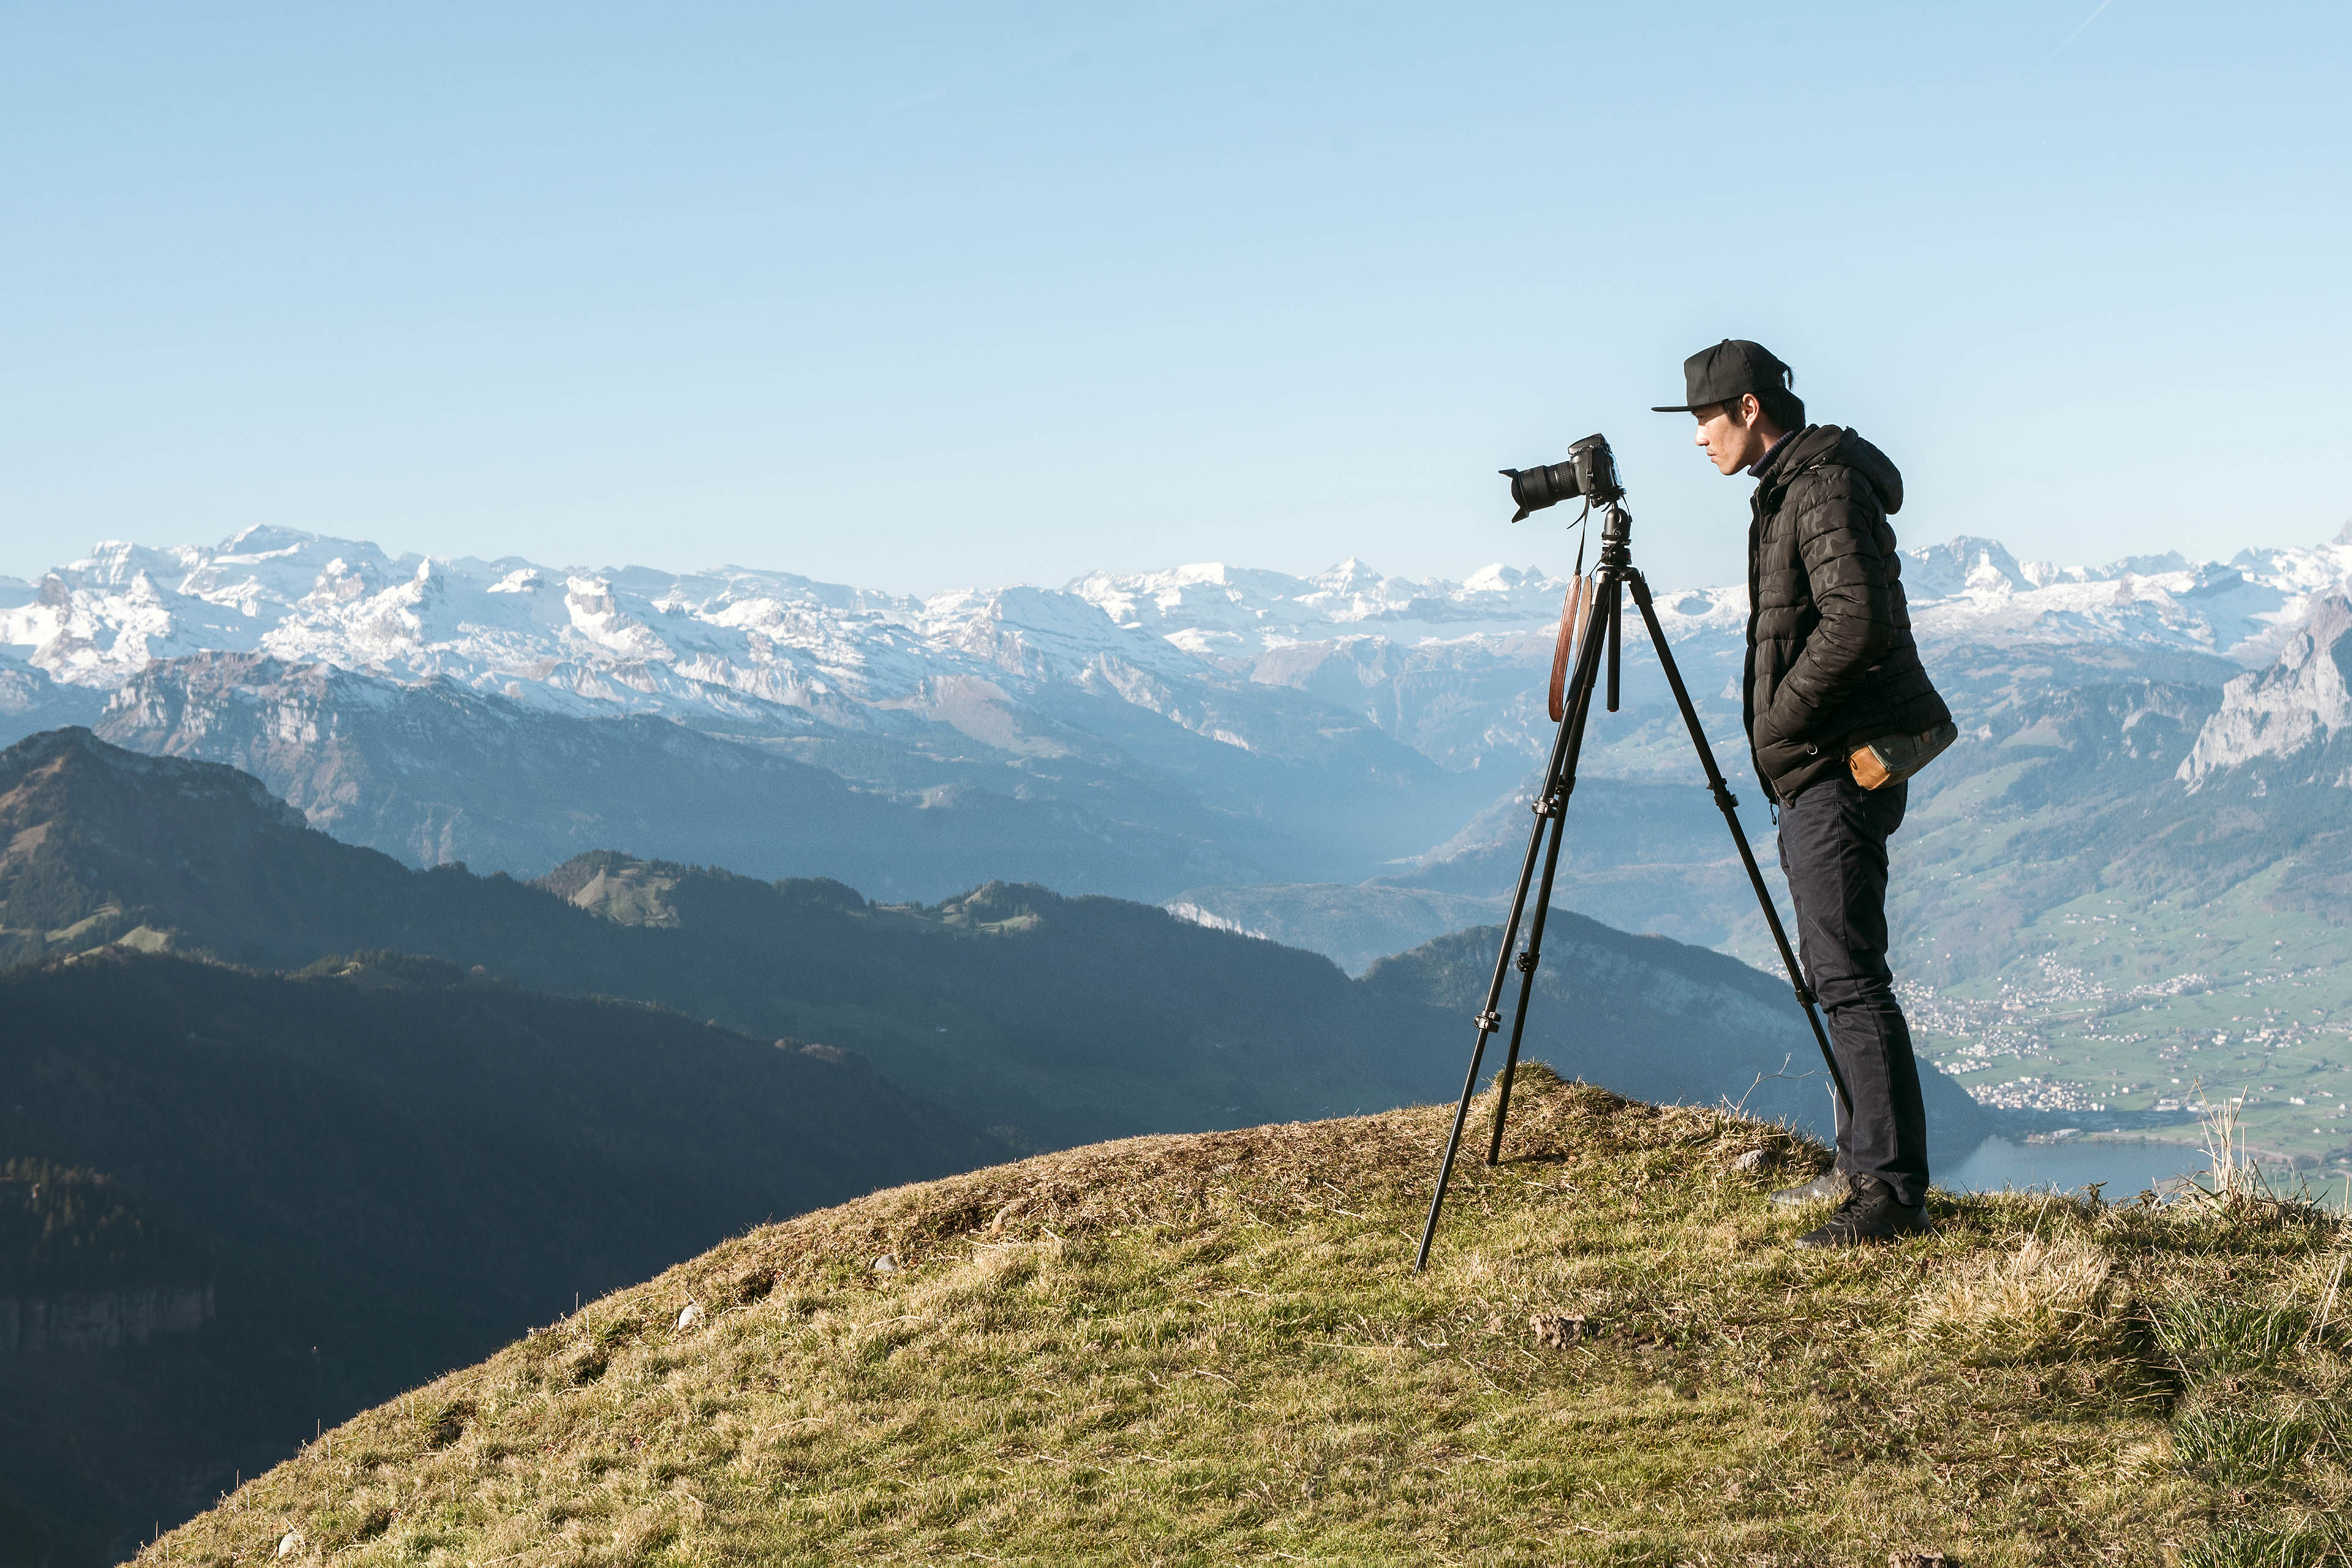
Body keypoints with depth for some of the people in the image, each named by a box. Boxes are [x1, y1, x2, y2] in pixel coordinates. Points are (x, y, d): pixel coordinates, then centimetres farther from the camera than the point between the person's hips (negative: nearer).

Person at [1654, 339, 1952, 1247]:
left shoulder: (1827, 489, -14)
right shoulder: (1789, 487, 18)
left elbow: (1858, 623, -26)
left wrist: (1779, 720, -16)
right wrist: (1779, 742, 15)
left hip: (1840, 765, -11)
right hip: (1818, 768, 11)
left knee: (1849, 976, -13)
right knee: (1834, 971, 16)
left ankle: (1894, 1190, -13)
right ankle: (1865, 1163, 25)